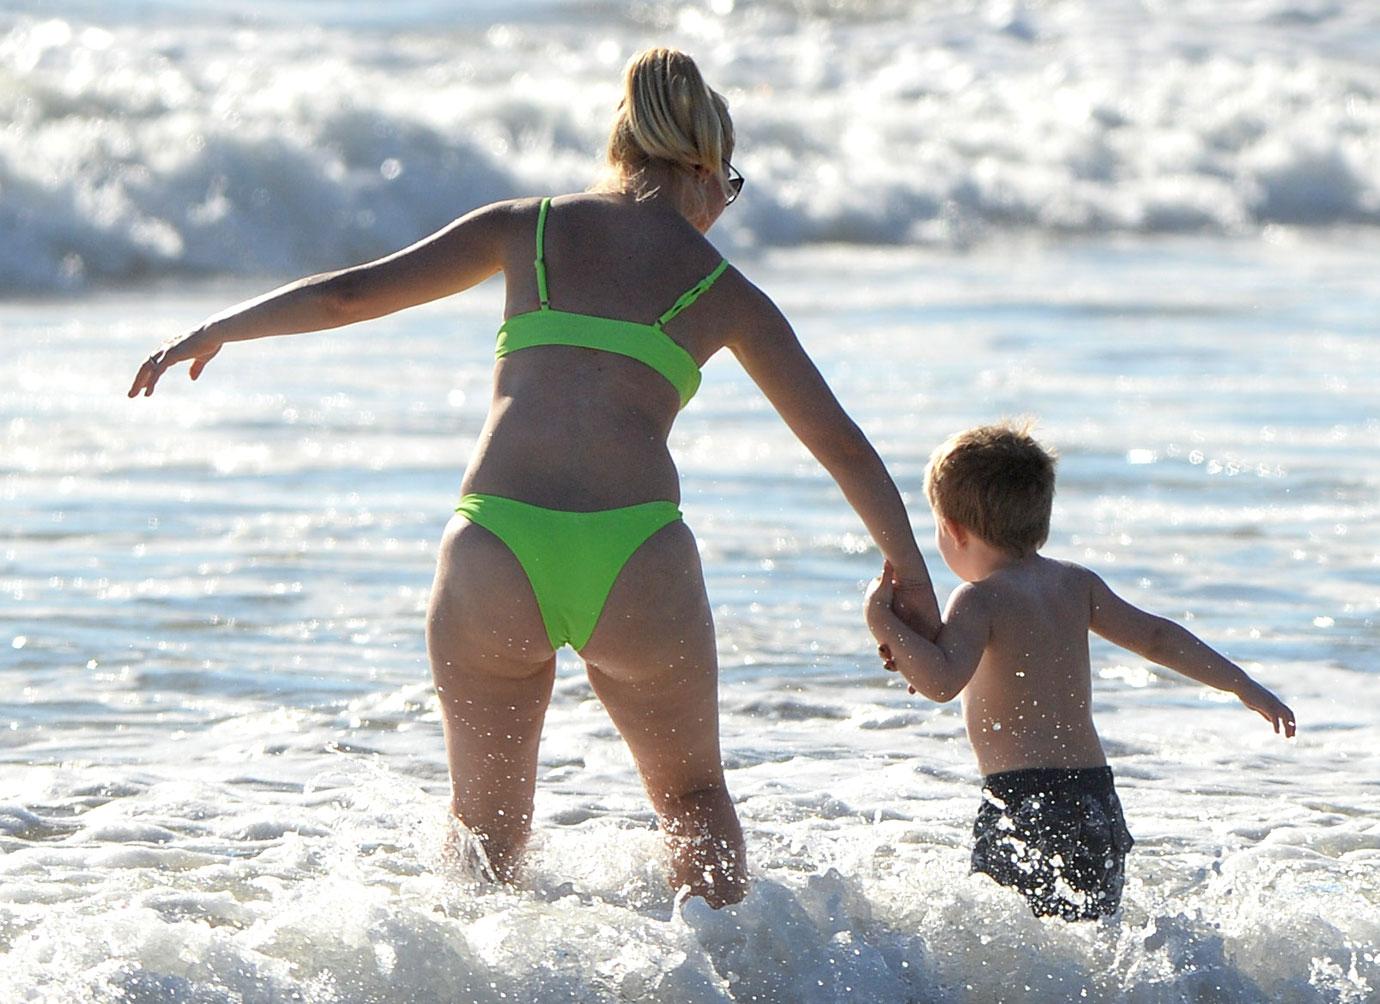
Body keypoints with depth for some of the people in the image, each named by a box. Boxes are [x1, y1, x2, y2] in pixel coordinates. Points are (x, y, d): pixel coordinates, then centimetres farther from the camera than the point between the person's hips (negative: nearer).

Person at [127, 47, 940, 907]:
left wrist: (214, 333, 33)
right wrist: (912, 579, 31)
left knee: (487, 830, 22)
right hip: (639, 570, 0)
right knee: (695, 799, 23)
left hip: (492, 561, 1)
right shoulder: (721, 289, 15)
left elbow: (350, 293, 19)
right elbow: (843, 447, 19)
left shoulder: (528, 228, 16)